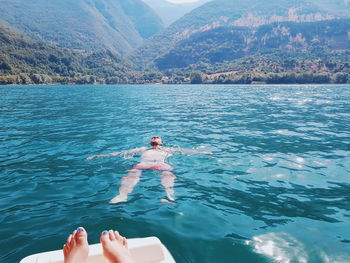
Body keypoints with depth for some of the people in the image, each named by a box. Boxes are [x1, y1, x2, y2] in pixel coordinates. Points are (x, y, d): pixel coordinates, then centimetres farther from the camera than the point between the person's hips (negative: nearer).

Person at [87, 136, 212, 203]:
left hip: (161, 164, 0)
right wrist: (100, 156, 26)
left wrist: (201, 152, 24)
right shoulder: (143, 149, 39)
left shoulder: (167, 149, 39)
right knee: (133, 174, -31)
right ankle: (122, 195, -55)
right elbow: (124, 152, 33)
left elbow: (183, 150, 32)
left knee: (168, 174, -34)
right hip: (143, 164, 1)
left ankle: (170, 194, -59)